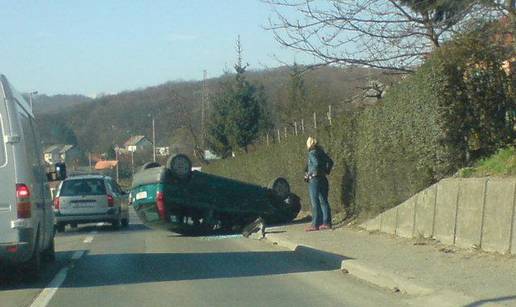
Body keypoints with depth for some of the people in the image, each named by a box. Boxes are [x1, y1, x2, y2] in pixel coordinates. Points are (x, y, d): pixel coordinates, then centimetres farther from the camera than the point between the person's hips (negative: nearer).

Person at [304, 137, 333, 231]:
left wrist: (308, 174, -14)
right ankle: (326, 223, 9)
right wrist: (326, 171, 15)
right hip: (323, 179, 8)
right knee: (323, 201, 9)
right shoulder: (321, 152, 12)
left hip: (314, 180, -8)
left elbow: (316, 164, -25)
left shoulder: (312, 153, -11)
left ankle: (315, 224, -5)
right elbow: (330, 162, 17)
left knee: (315, 203, -5)